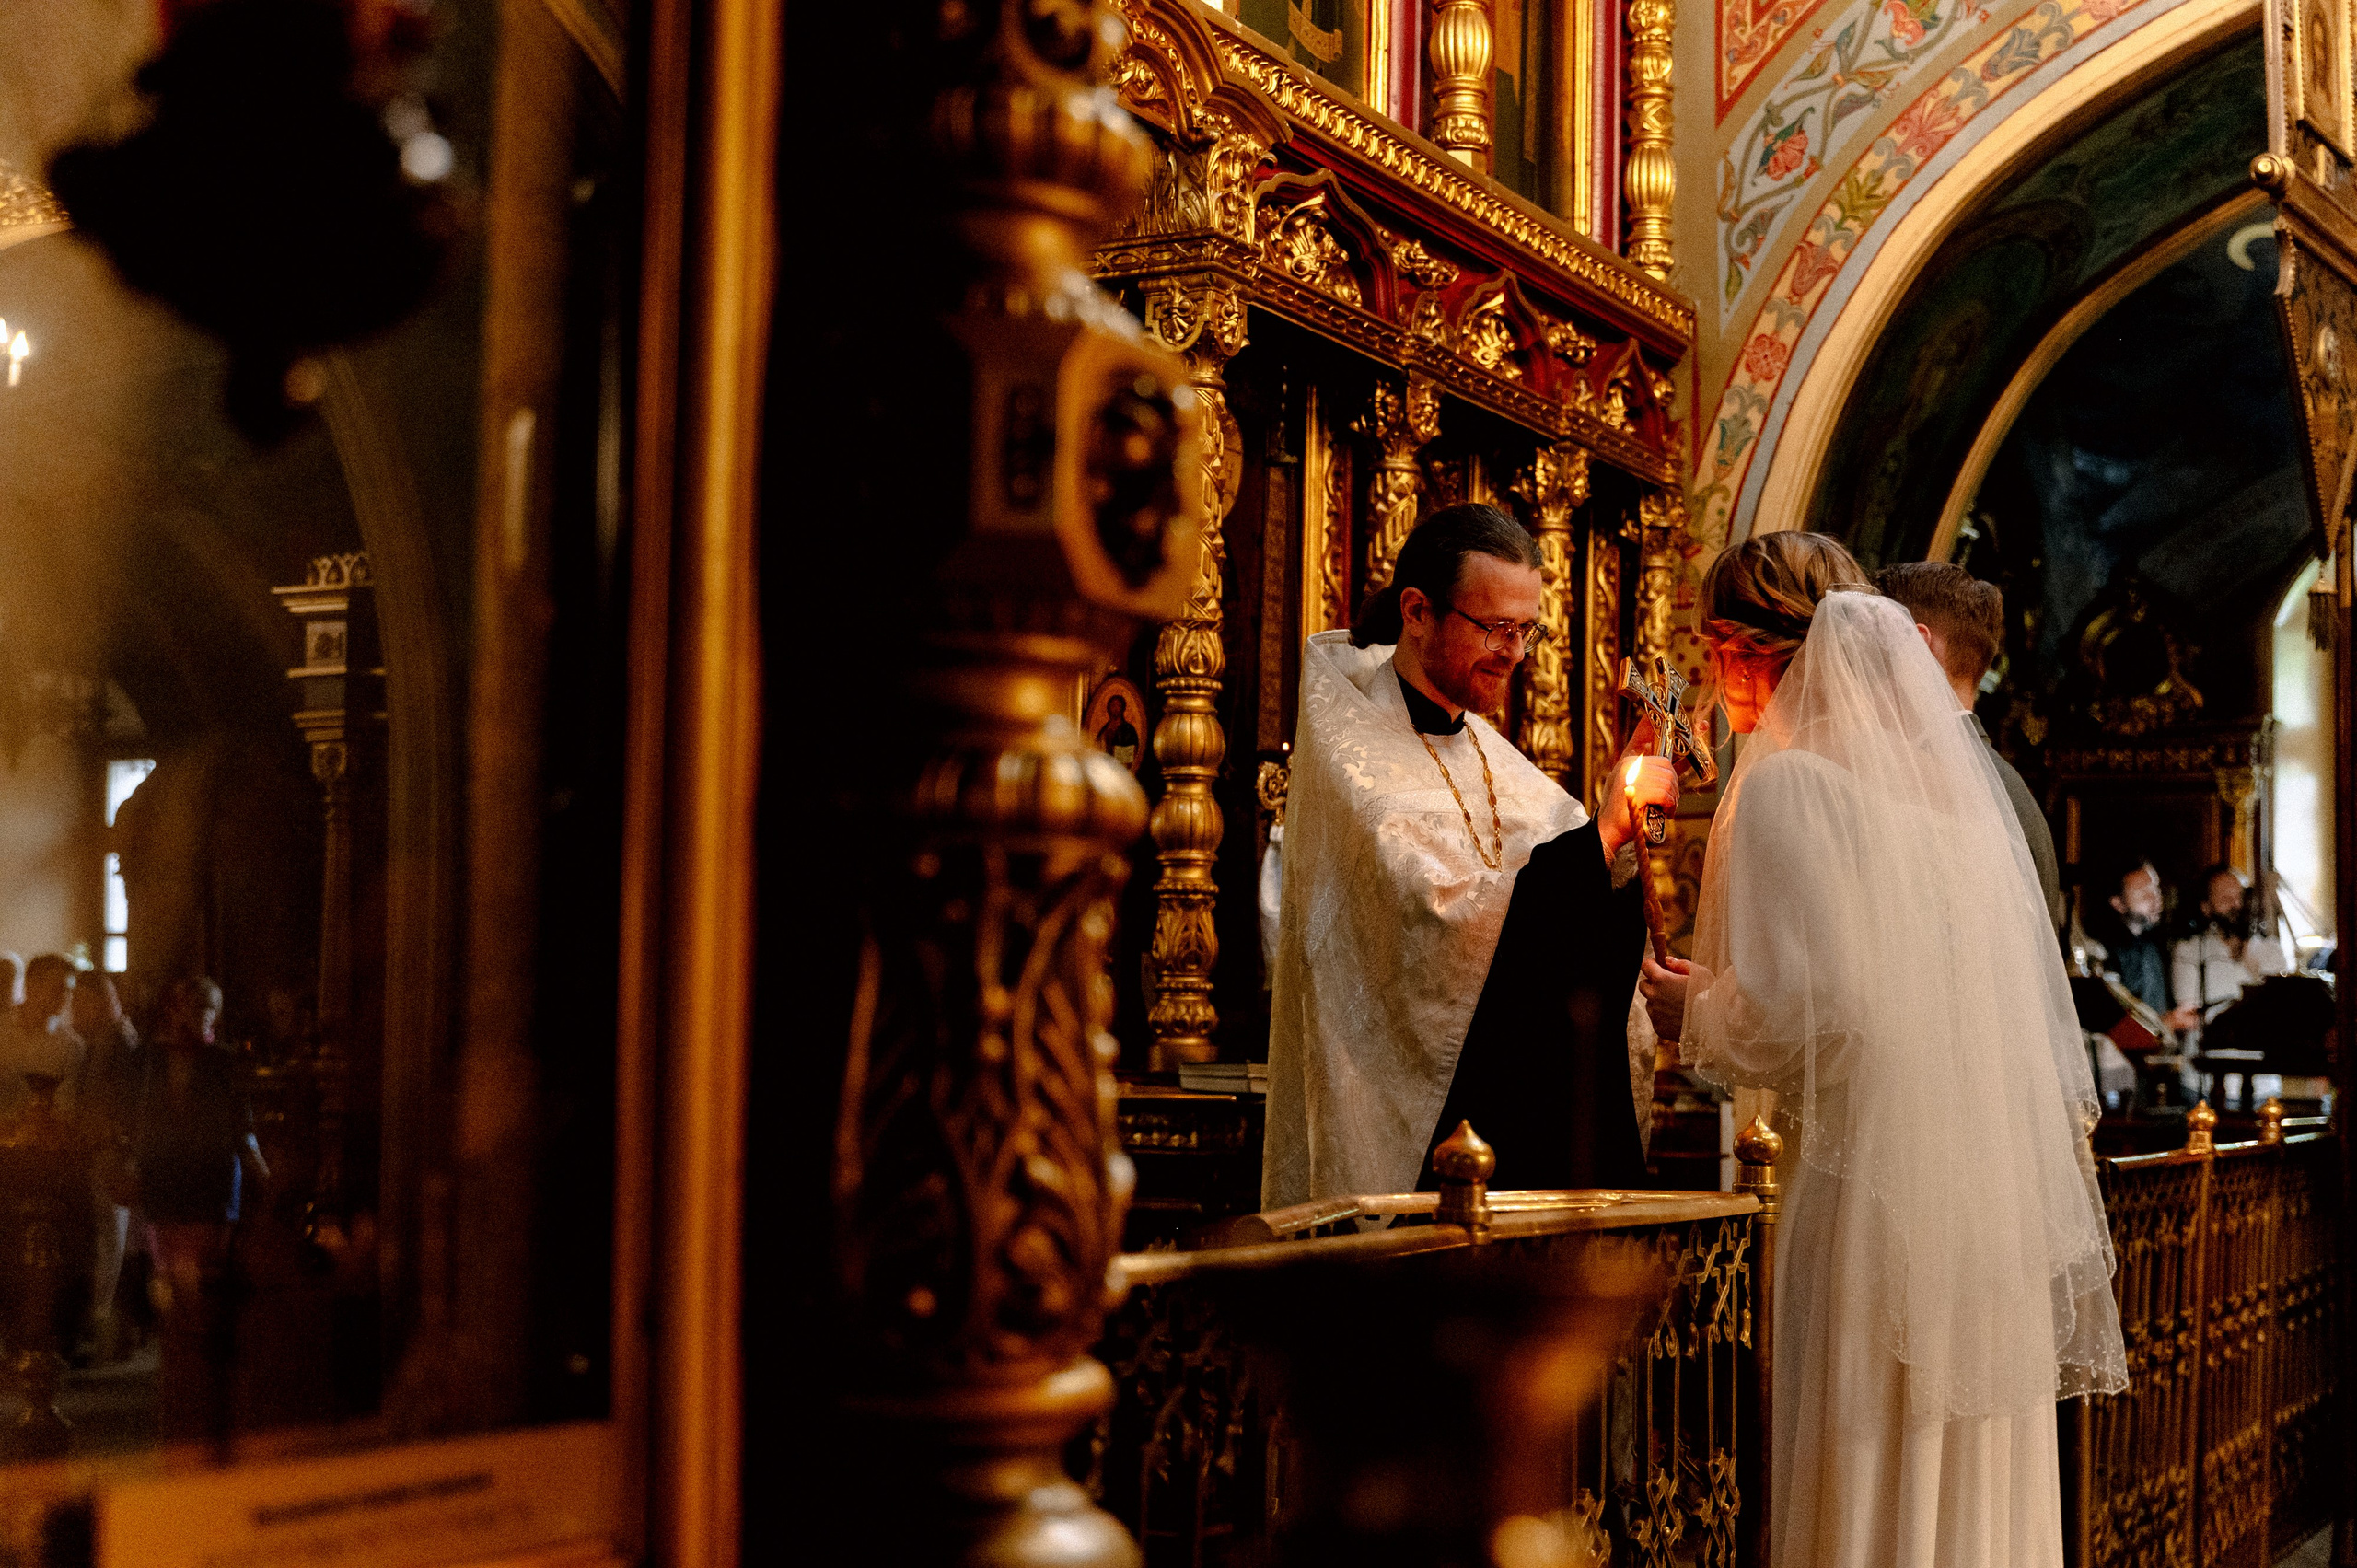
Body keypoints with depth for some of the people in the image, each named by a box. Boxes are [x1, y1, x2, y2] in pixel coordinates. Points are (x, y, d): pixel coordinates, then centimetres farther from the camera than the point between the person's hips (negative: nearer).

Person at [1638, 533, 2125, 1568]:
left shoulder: (1787, 784, -10)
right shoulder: (1947, 774, 12)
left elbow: (1802, 1011, -18)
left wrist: (1694, 1013, 0)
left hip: (1875, 1186, -7)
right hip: (1998, 1188, 7)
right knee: (1972, 1479, 13)